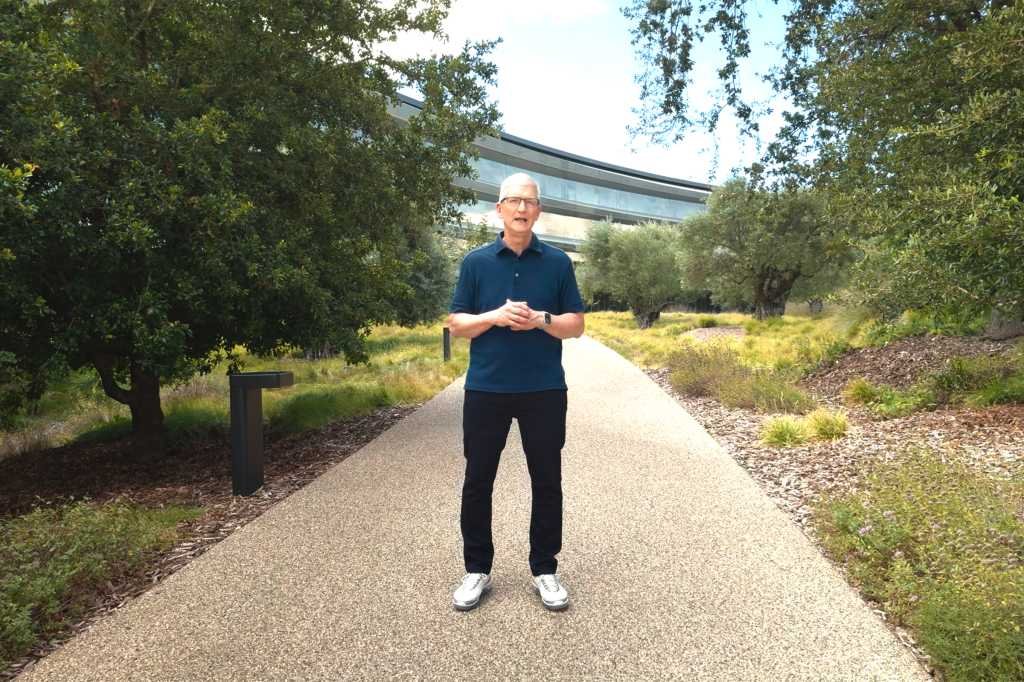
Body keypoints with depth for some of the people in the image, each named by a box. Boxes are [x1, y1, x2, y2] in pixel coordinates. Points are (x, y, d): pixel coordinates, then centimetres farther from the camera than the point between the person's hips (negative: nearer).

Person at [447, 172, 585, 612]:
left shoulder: (558, 263, 4)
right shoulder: (476, 262, 4)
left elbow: (576, 325, 4)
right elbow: (456, 324, 2)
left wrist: (540, 319, -16)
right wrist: (496, 316, -16)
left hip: (544, 390, 0)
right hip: (485, 389, 0)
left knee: (546, 481, 8)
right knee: (477, 481, 7)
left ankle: (544, 570, 24)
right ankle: (477, 570, 23)